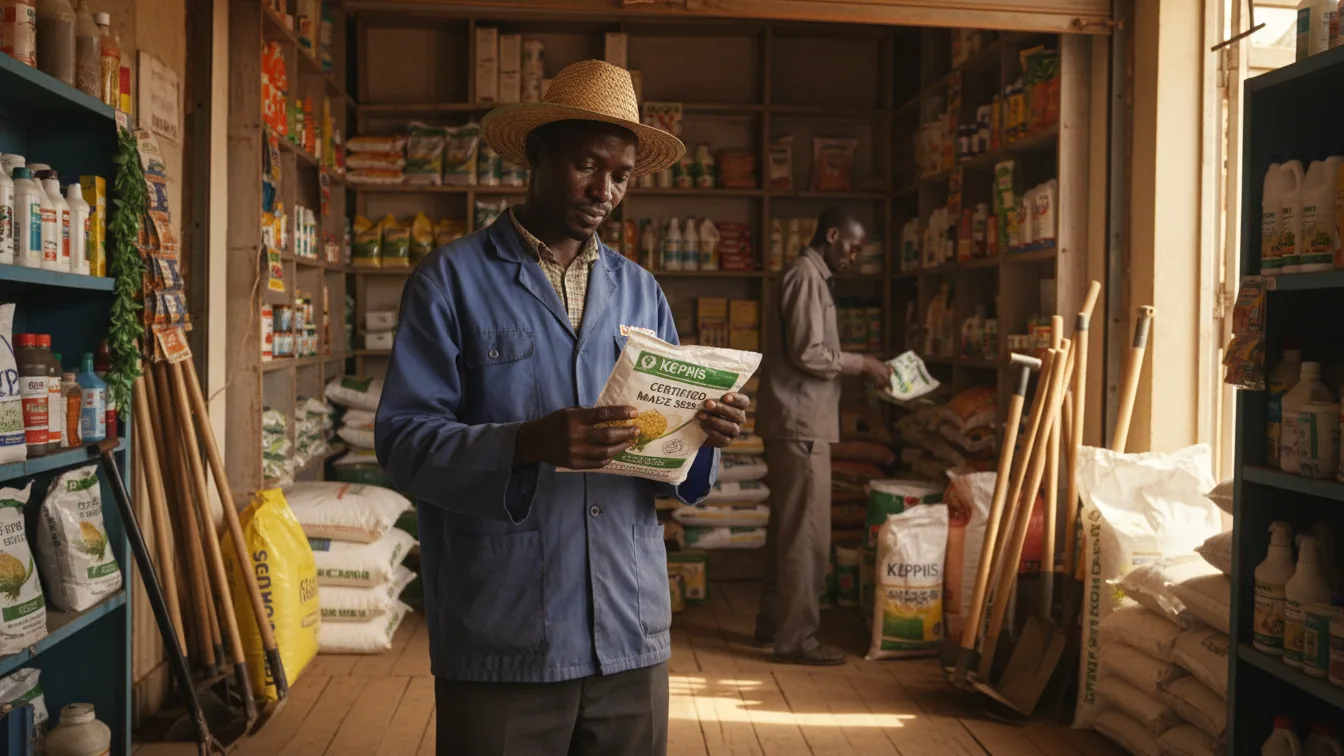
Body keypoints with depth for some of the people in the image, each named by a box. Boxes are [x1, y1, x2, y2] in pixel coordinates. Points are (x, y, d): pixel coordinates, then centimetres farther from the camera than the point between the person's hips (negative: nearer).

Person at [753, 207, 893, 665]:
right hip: (800, 423, -11)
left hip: (796, 422, 11)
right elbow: (807, 354, -20)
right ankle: (796, 639, 0)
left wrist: (856, 367, 10)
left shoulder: (811, 277, 19)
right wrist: (861, 364, -10)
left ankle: (773, 623, 24)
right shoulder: (806, 276, -13)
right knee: (807, 533, -6)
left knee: (787, 528, 15)